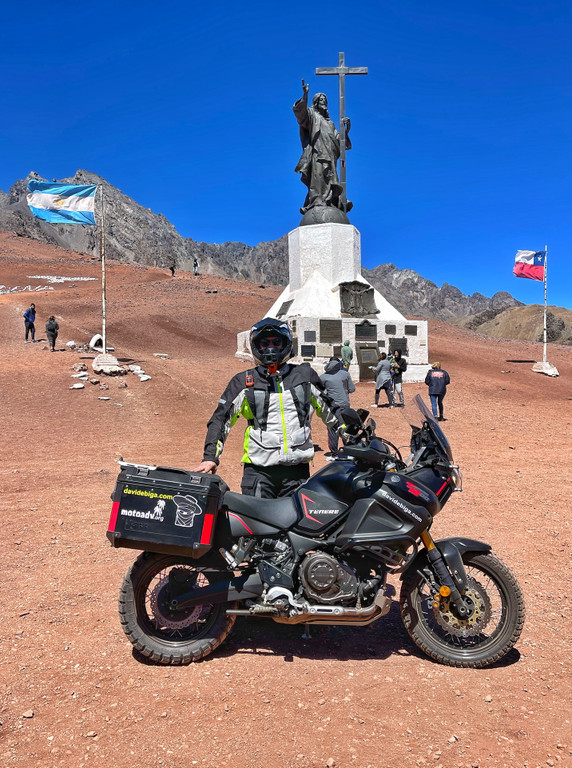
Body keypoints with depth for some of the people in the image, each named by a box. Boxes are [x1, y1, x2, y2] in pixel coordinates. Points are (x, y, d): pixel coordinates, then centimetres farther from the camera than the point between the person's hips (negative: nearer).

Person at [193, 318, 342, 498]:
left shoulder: (305, 376, 11)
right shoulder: (243, 382, 7)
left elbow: (329, 409, 21)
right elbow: (220, 419, 5)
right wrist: (210, 457, -5)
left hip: (298, 469, 2)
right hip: (258, 469, -1)